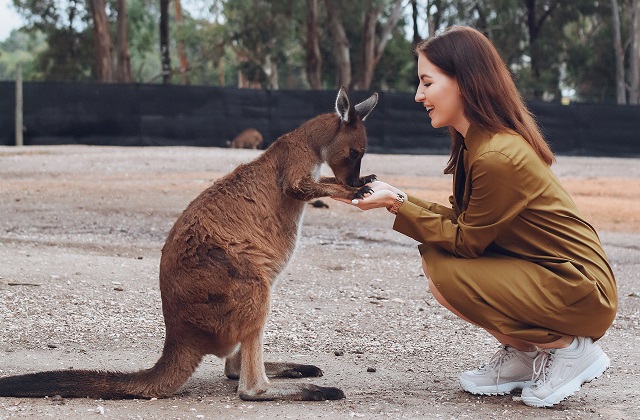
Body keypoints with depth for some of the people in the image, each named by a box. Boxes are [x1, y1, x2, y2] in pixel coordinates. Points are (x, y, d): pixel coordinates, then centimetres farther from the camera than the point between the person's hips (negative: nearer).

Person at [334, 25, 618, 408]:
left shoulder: (498, 156, -25)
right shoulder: (475, 143, 5)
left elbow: (466, 241, -17)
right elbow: (462, 219, 7)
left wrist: (397, 205, -15)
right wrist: (399, 198, -1)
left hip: (581, 293, -9)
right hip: (542, 271, 9)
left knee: (446, 275, -20)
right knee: (434, 255, 1)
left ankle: (569, 348, -4)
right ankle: (523, 355, 12)